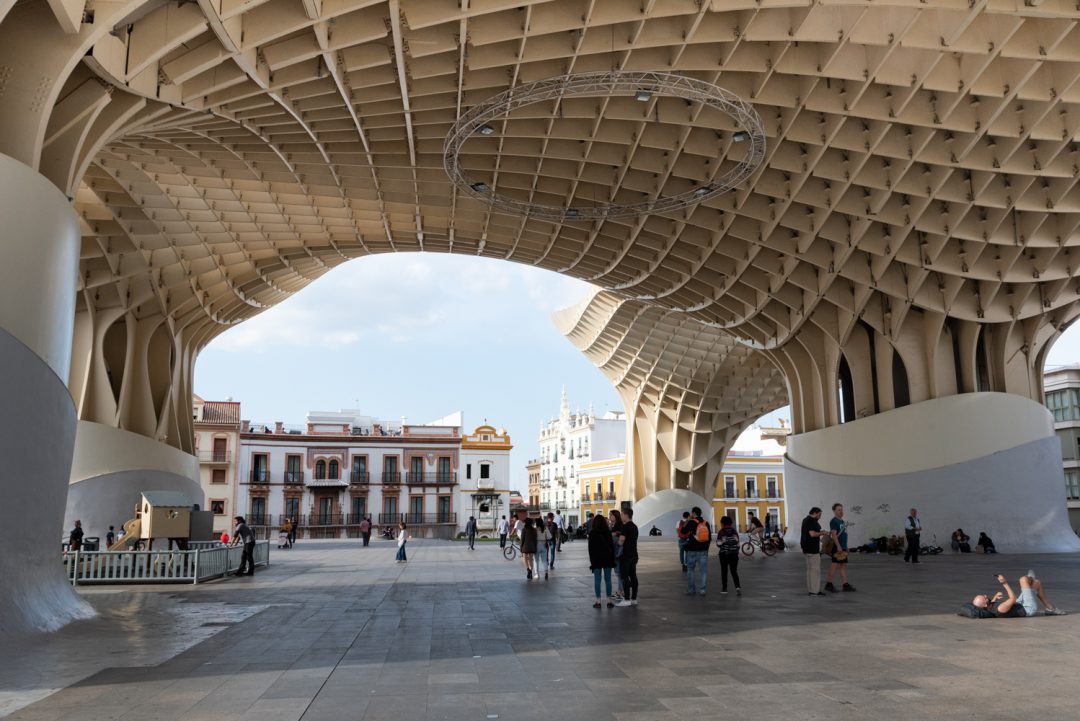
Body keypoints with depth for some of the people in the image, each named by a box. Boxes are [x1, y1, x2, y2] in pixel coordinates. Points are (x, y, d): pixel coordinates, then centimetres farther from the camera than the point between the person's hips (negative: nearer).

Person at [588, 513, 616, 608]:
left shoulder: (592, 533, -6)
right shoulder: (608, 532, -2)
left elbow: (590, 548, -4)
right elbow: (612, 546, 0)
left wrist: (591, 560, 2)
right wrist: (612, 558, 7)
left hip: (596, 559, -2)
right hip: (607, 558, 2)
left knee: (597, 580, 3)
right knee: (608, 580, 7)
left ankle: (598, 601, 3)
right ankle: (609, 600, 8)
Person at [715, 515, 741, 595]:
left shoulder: (721, 532, -8)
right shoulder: (734, 531, 3)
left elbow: (719, 544, -9)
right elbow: (737, 543, 4)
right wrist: (736, 550, 15)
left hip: (724, 554, -2)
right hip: (734, 554, 2)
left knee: (724, 571, 11)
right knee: (734, 571, 3)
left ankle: (724, 588, 15)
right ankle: (738, 586, -16)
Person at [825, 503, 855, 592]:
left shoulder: (842, 521, 17)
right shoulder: (834, 521, -11)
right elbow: (834, 534, -19)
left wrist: (845, 547, 21)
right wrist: (838, 546, -24)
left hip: (843, 547, 9)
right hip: (837, 547, -9)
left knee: (844, 566, 9)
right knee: (835, 565, -7)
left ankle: (845, 584, 13)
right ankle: (828, 584, -1)